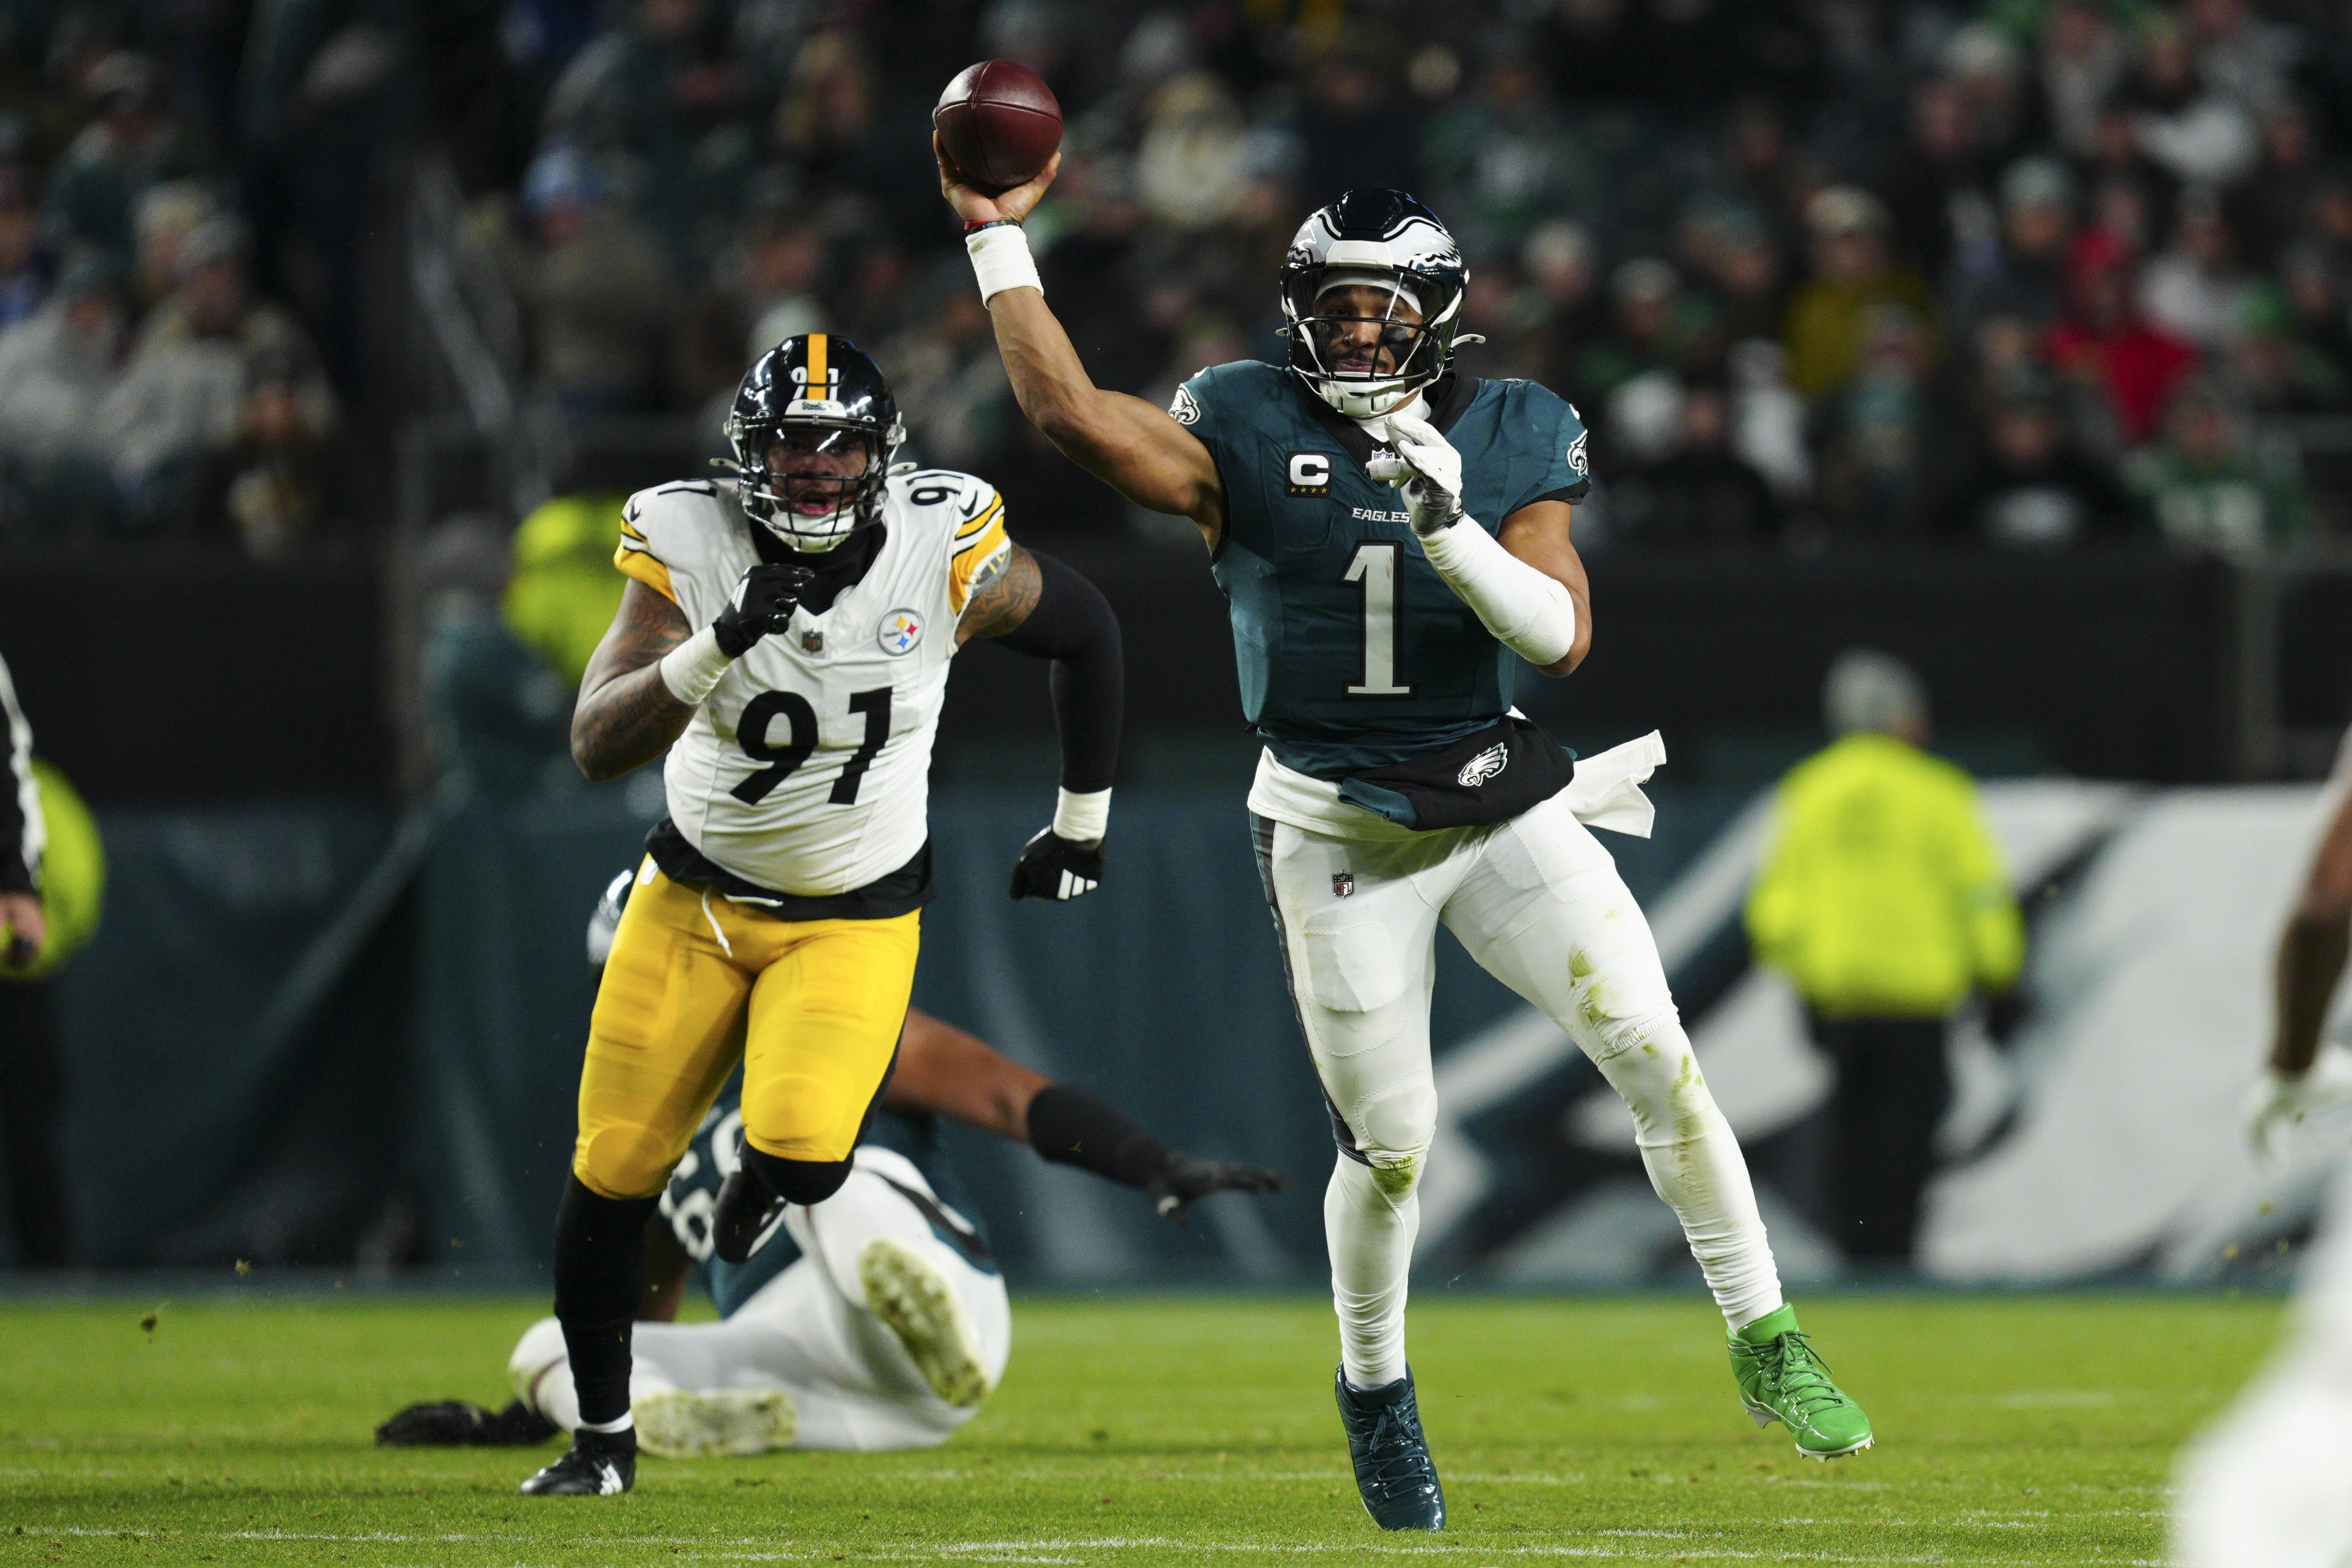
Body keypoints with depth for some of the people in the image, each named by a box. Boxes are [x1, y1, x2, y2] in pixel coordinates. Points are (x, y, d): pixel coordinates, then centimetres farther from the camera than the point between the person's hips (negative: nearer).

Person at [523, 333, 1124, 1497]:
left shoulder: (947, 559, -17)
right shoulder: (690, 551, -18)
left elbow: (1087, 633, 3)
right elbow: (597, 747, -27)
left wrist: (1080, 827, 10)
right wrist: (724, 643, -42)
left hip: (854, 919, -1)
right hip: (697, 896, 1)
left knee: (802, 1156, -24)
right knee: (612, 1171, 0)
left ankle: (756, 1186, 17)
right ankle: (603, 1441, 23)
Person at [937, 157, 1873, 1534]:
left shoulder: (1513, 440, -1)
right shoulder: (1247, 436, -3)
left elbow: (1563, 635, -10)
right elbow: (1069, 409, -14)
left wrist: (1449, 526, -25)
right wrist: (997, 237, -13)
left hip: (1501, 807, 1)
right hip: (1341, 839, -1)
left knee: (1656, 1054, -11)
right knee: (1390, 1146, 3)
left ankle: (1764, 1341, 0)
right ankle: (1375, 1389, 29)